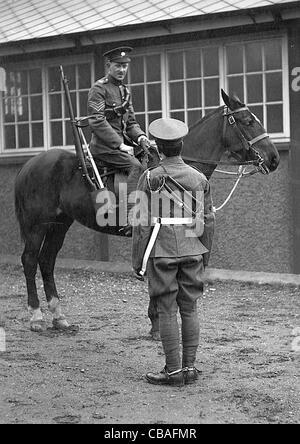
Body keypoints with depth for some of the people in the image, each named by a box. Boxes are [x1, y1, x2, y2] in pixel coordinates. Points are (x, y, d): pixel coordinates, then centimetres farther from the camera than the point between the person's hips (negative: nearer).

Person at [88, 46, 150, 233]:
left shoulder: (125, 91, 19)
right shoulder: (99, 88, -6)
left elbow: (131, 122, 21)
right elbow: (97, 121, -16)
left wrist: (141, 137, -2)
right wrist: (120, 145, -21)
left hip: (121, 142, 9)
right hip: (104, 146, -9)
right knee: (135, 166, -28)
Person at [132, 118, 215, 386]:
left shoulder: (150, 180, -7)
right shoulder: (200, 179, 4)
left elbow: (142, 224, -7)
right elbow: (209, 221, 8)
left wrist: (137, 261, -1)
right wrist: (205, 254, 18)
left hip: (162, 253, -3)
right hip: (192, 253, 4)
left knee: (167, 311, 1)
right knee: (190, 309, 9)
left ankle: (174, 370, 2)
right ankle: (190, 367, 12)